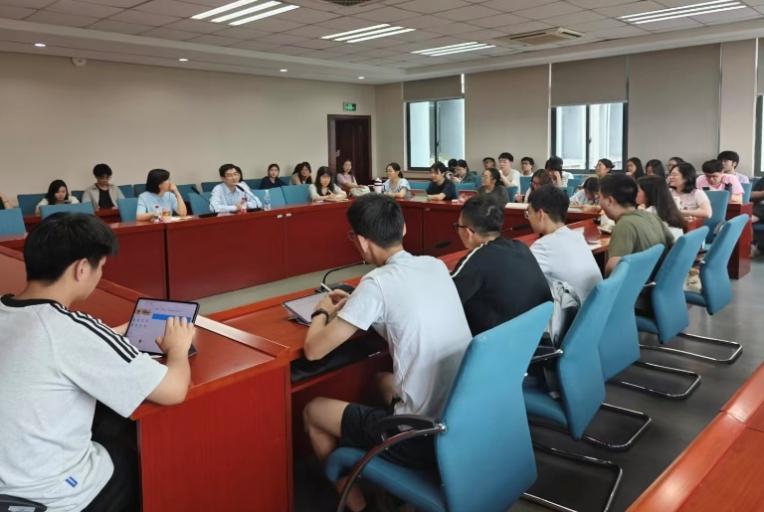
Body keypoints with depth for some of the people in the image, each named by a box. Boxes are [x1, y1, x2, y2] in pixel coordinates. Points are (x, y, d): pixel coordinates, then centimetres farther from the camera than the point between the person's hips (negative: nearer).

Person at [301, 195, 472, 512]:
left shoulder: (377, 283, -18)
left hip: (426, 437, -7)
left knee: (312, 412, 13)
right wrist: (356, 305, 19)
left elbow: (313, 350, -11)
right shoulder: (436, 266, 2)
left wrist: (323, 312, 8)